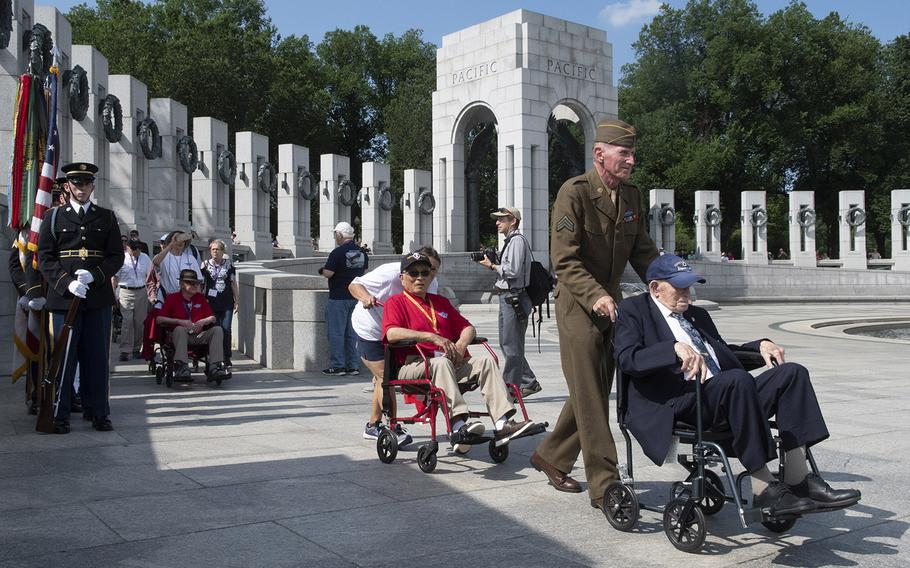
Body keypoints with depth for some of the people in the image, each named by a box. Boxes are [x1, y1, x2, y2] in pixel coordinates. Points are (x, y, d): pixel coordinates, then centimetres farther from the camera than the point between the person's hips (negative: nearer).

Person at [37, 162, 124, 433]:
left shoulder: (107, 217, 12)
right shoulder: (54, 218, 9)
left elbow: (116, 256, 6)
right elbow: (45, 258, 2)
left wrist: (94, 275, -11)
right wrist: (67, 283, -13)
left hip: (99, 297, 1)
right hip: (64, 298, -1)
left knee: (97, 356, 4)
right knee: (63, 356, 2)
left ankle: (99, 413, 11)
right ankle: (59, 415, 9)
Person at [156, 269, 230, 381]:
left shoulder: (200, 298, 19)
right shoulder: (172, 298, 8)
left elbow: (213, 318, 16)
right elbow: (159, 319, -3)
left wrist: (203, 321, -7)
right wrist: (180, 321, -15)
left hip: (199, 336, 3)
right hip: (181, 336, -3)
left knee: (217, 330, -23)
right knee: (179, 329, -36)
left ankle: (214, 368, -35)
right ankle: (181, 367, -48)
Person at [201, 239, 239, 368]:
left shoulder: (229, 264, 8)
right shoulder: (205, 265, 7)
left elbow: (233, 283, 11)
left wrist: (236, 300, 8)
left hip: (227, 302, 0)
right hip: (212, 302, 0)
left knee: (226, 329, -6)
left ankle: (227, 358, 1)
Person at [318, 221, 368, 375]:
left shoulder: (337, 252, -15)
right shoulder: (362, 253, 7)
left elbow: (328, 274, -17)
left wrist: (322, 270, 4)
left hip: (338, 298, -6)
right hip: (357, 296, 7)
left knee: (336, 332, 1)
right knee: (352, 332, 11)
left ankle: (337, 366, 2)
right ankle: (354, 366, 12)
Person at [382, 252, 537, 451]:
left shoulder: (440, 302, 27)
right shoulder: (396, 302, 7)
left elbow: (468, 328, 21)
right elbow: (392, 333, -14)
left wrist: (461, 345, -4)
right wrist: (432, 337, -20)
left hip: (452, 363, 6)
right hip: (414, 366, -5)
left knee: (486, 361, -17)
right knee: (441, 363, -37)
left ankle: (503, 424, -30)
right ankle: (458, 427, -49)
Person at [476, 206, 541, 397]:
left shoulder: (517, 240, -12)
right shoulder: (510, 241, 20)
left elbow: (513, 271, -20)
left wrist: (491, 265, -10)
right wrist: (493, 264, 8)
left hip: (514, 298, -11)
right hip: (507, 298, 11)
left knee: (511, 346, -6)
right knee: (506, 344, 14)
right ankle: (529, 382, 21)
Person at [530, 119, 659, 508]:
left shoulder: (631, 196, 10)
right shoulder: (574, 192, -13)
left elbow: (643, 253, 15)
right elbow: (564, 259, -19)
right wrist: (596, 296, -32)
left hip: (611, 304, 8)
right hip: (578, 305, -8)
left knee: (595, 393, 14)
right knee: (590, 397, -6)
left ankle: (551, 457, 31)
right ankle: (604, 486, -1)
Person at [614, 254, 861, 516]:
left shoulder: (697, 315, 29)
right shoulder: (634, 310, 7)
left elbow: (725, 355, 32)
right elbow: (627, 358, -10)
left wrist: (760, 345, 12)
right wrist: (675, 348, -25)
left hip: (727, 395, 8)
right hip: (678, 403, -8)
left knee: (792, 372, -10)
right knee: (738, 379, -34)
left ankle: (797, 481, -18)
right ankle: (764, 489, -28)